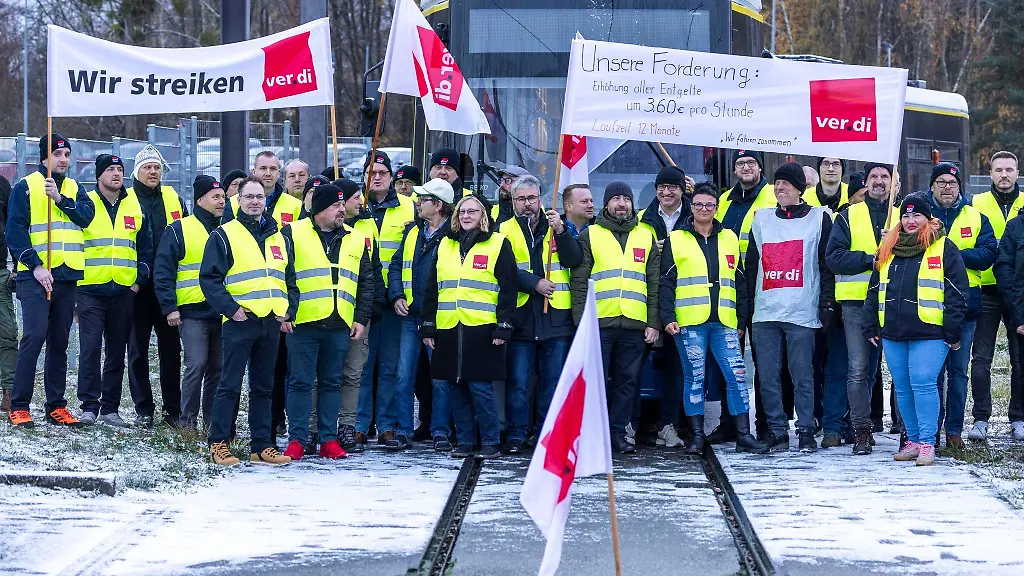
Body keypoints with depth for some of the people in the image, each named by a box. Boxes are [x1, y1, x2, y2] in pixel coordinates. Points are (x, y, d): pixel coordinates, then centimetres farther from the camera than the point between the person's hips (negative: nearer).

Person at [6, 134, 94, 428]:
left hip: (67, 276, 5)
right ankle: (19, 406, -10)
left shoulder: (74, 188, 15)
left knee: (59, 343, 9)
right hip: (35, 275, -5)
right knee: (34, 337, -14)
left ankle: (56, 406, 15)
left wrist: (60, 199, -17)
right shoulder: (26, 186, 0)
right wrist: (35, 265, -14)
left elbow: (86, 215, -3)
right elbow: (15, 230, -7)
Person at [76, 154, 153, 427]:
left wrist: (139, 280, 6)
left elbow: (146, 248, 15)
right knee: (90, 349, -10)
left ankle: (110, 408, 12)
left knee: (117, 352, 6)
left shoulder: (135, 207, 11)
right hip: (90, 290, -3)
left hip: (124, 291, 3)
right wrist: (73, 280, -2)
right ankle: (89, 406, -7)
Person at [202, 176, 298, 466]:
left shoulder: (280, 238, 16)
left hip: (272, 323, 5)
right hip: (239, 321, -5)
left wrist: (288, 311, 7)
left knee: (263, 387, 10)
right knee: (230, 385, -4)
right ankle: (218, 444, 0)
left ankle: (262, 446, 13)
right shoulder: (224, 235, -1)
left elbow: (290, 280, 21)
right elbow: (209, 279, -7)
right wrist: (231, 309, -15)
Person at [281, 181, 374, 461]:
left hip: (340, 324, 4)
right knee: (300, 382, -1)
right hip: (303, 323, -4)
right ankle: (297, 439, 5)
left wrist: (361, 318, 8)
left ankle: (329, 439, 14)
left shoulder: (355, 240, 13)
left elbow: (366, 282, 16)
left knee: (332, 382, 9)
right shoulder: (294, 234, -1)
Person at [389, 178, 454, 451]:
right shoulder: (413, 231, 12)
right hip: (410, 316, 5)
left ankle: (440, 431, 11)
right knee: (404, 376, 3)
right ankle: (403, 431, 9)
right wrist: (396, 296, 0)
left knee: (440, 378, 2)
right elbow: (396, 266, 15)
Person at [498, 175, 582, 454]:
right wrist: (535, 283, -15)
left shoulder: (555, 227, 10)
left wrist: (561, 231, -17)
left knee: (552, 381, 6)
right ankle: (516, 434, 7)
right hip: (521, 318, -1)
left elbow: (574, 260, -4)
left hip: (556, 318, 2)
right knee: (518, 381, -1)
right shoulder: (505, 231, 5)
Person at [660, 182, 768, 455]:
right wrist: (668, 317, -7)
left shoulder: (729, 238, 14)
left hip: (724, 322, 2)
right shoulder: (676, 240, 7)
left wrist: (743, 319, 11)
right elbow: (666, 283, 4)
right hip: (689, 322, -2)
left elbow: (740, 283, 16)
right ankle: (696, 436, 7)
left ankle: (743, 435, 0)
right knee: (694, 378, 1)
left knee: (737, 375, -4)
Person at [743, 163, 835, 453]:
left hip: (802, 312, -4)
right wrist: (746, 307, 13)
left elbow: (826, 265, 3)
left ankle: (806, 430, 2)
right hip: (765, 311, 4)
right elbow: (751, 266, 18)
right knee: (768, 377, 1)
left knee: (803, 375, -4)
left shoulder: (819, 218, 6)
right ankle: (777, 431, 7)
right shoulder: (762, 219, 16)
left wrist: (827, 303, -5)